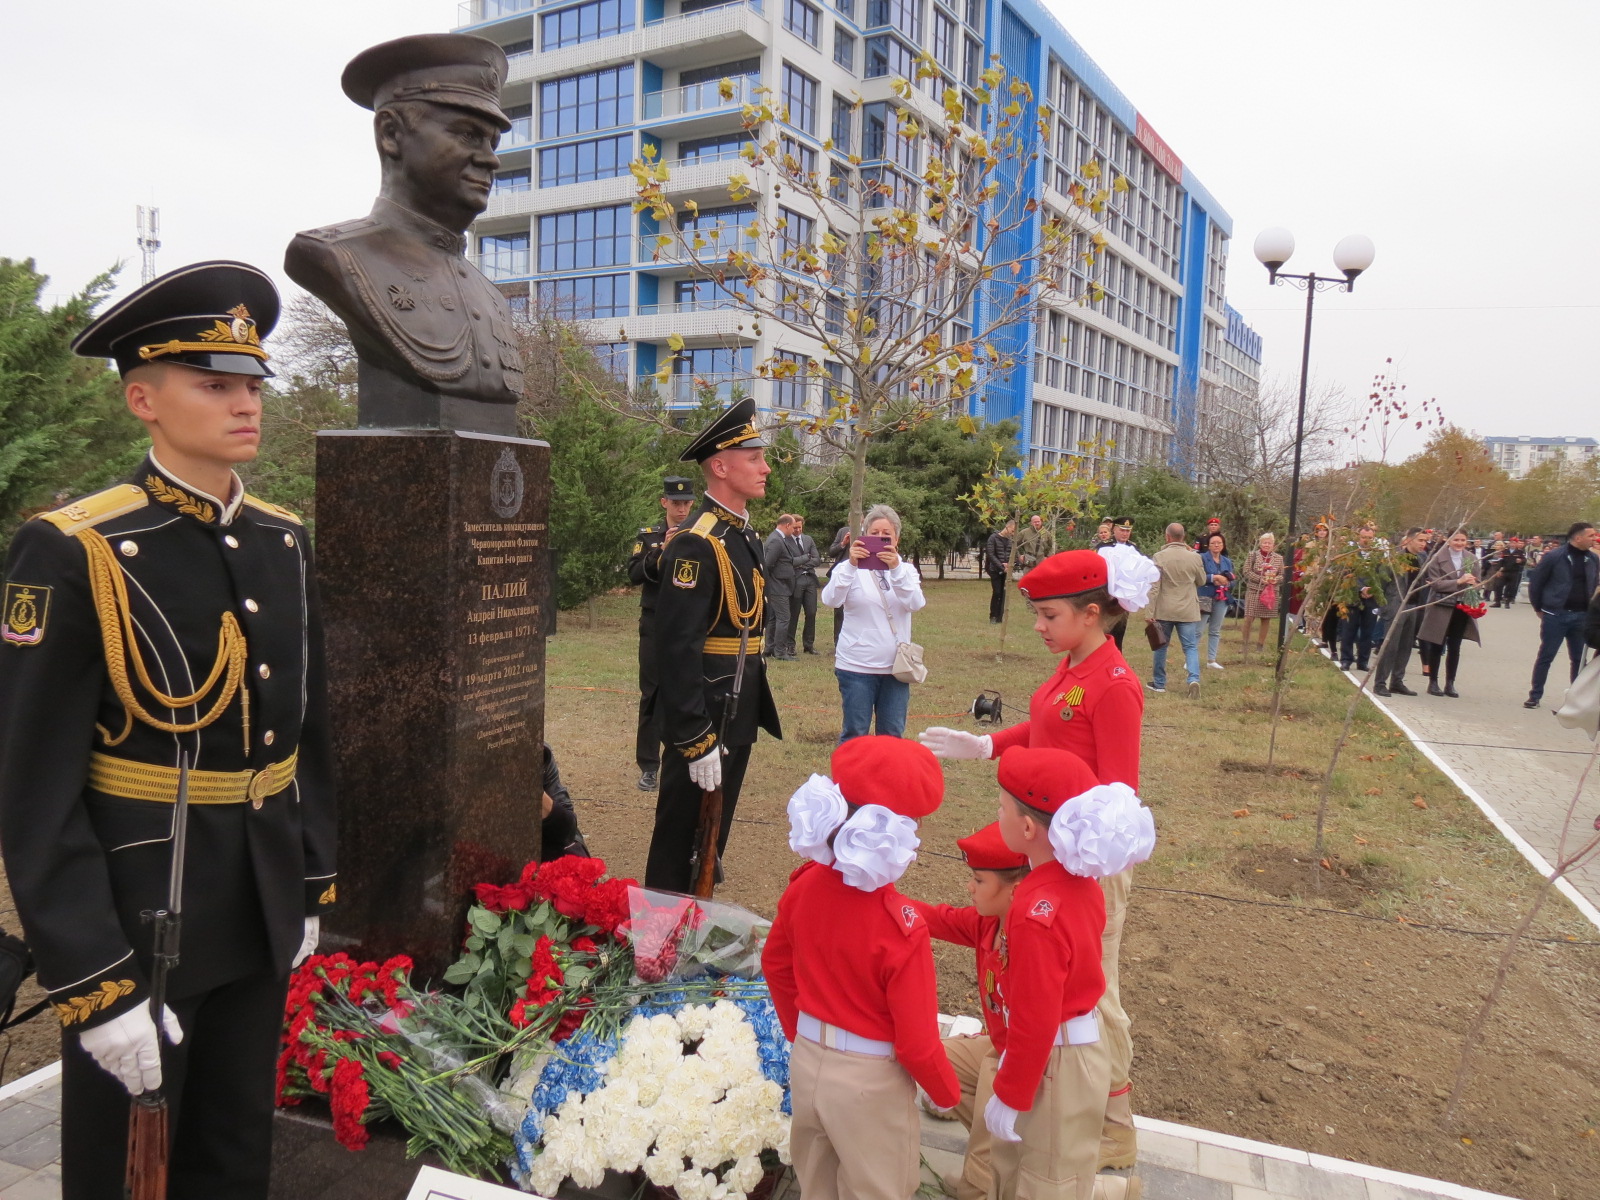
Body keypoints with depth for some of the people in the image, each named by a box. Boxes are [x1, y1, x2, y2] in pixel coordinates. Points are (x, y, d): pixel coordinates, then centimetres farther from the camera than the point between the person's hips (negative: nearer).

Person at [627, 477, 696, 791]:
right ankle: (648, 766, 11)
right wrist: (662, 550, -17)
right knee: (652, 695, 4)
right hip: (656, 626, 0)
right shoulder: (649, 535, 5)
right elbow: (634, 575, -4)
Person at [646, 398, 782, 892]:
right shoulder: (696, 543, -19)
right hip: (705, 719, -9)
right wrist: (697, 741, -23)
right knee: (681, 843, 4)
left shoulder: (745, 536, 11)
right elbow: (677, 649, -23)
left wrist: (752, 712, 16)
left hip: (737, 716, 9)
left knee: (713, 835, 20)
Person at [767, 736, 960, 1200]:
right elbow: (916, 1041, -22)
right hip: (868, 1080, -5)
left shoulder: (804, 885, -13)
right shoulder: (900, 928, -31)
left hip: (806, 1061, 5)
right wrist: (948, 1093, -2)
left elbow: (775, 964, 4)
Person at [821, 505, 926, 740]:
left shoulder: (906, 570, 7)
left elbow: (915, 603, -13)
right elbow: (831, 599, -17)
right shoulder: (850, 568, 0)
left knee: (892, 735, 10)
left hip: (895, 666, 3)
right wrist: (851, 565, -30)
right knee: (855, 734, 3)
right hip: (857, 666, -2)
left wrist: (896, 568, -28)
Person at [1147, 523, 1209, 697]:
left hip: (1164, 611, -1)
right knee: (1191, 647, 5)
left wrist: (1150, 611, -6)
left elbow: (1154, 587, -11)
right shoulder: (1194, 557, -3)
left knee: (1161, 645, 13)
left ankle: (1159, 683, 22)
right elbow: (1202, 581, 12)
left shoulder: (1159, 557, -9)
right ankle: (1193, 679, -15)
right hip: (1188, 611, 1)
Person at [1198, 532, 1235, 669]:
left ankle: (1211, 659, 18)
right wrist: (1214, 577, -19)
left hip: (1222, 599, 6)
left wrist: (1225, 582, -9)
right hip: (1205, 598, -6)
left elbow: (1232, 580, 12)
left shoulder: (1227, 561, 13)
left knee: (1215, 631, 11)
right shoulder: (1202, 558, -6)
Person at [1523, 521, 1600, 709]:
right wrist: (1539, 609, 3)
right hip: (1556, 615, -4)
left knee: (1579, 659, 8)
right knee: (1546, 656, 1)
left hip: (1581, 616, 4)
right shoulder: (1553, 557, -8)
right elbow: (1535, 583, -2)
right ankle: (1535, 695, 10)